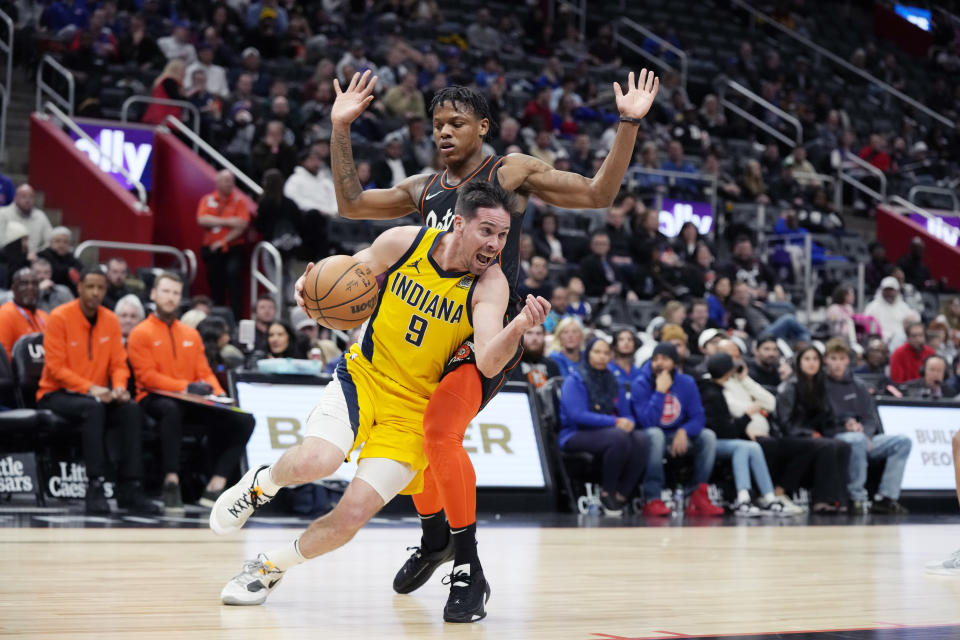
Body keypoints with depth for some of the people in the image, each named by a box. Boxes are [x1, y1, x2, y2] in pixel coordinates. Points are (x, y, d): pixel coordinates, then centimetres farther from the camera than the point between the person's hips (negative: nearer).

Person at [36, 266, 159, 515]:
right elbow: (55, 367, -15)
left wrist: (119, 387, -16)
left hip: (98, 396, 5)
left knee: (132, 409, -23)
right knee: (93, 408, -36)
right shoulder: (60, 317, -11)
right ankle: (95, 488, -35)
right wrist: (90, 389, -25)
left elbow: (119, 363, 6)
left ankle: (130, 489, -22)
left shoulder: (110, 320, 5)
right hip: (56, 395, -5)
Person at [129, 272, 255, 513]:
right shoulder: (141, 333, 2)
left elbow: (205, 372, 19)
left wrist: (218, 393, -3)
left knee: (244, 421, -13)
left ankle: (214, 487, -16)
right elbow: (147, 377, -8)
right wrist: (186, 387, -18)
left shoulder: (191, 334, 21)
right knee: (171, 409, -43)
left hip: (192, 404, 6)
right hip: (155, 400, -6)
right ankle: (171, 483, -41)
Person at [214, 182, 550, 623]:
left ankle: (270, 566, 19)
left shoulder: (490, 283, -14)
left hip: (415, 408, 0)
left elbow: (489, 364, -27)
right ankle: (262, 483, 7)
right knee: (316, 461, -29)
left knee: (352, 516, -10)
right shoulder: (403, 243, -9)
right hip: (363, 376, 0)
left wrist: (518, 327, -47)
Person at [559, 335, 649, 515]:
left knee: (642, 438, -25)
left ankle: (621, 496, -22)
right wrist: (615, 422, -23)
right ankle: (607, 492, -19)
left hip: (607, 432, 6)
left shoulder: (613, 382, 16)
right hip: (575, 435, -6)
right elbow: (578, 415, -16)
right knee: (618, 437, -35)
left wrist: (628, 422, -14)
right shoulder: (574, 381, -3)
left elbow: (626, 413, 13)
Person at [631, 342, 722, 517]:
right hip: (649, 437, -4)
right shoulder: (640, 384, -13)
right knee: (655, 434, -37)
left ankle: (698, 498, -22)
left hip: (678, 437, 4)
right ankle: (652, 500, -38)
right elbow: (647, 422, -23)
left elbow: (697, 417, -4)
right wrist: (660, 391, -28)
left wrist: (683, 431, -26)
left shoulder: (687, 383, -1)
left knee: (708, 436, -18)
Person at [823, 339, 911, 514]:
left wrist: (866, 432, -8)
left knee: (902, 441, -12)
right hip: (835, 438, -6)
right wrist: (845, 423, -19)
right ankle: (857, 499, -31)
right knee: (857, 439, -39)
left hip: (864, 437, 6)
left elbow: (872, 419, 14)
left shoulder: (858, 386, 20)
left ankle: (885, 498, -17)